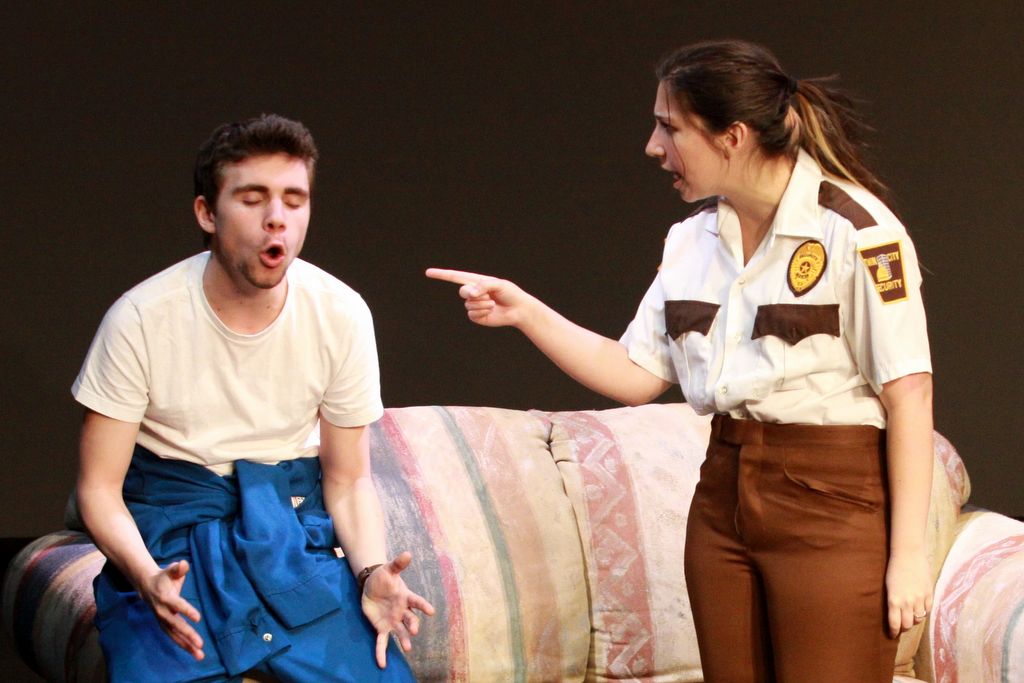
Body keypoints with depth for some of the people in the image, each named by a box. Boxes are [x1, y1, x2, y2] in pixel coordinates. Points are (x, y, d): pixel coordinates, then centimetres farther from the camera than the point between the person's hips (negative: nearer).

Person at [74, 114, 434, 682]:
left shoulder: (341, 315, -7)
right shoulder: (140, 320, -13)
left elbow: (348, 479, 3)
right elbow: (99, 489, -8)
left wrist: (371, 571, -17)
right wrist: (148, 578, -27)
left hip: (293, 525, 2)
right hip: (171, 536, -2)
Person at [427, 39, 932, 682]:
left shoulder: (855, 230, -12)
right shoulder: (693, 240, 10)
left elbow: (909, 391, -13)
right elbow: (636, 375, 11)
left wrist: (909, 552, -15)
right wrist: (525, 312, 1)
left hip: (830, 506, -7)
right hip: (725, 500, 7)